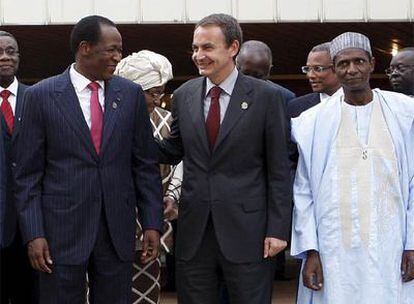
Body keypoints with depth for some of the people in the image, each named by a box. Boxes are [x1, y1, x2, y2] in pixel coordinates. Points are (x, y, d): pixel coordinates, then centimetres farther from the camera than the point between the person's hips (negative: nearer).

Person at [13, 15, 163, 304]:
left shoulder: (131, 93, 5)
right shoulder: (41, 95, -2)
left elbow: (146, 164, 8)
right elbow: (28, 173, -1)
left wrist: (152, 223, 3)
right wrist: (33, 233, -8)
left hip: (118, 230, 2)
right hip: (62, 231, -2)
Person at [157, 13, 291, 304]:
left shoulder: (266, 96, -5)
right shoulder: (183, 95, 6)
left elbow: (278, 168, -4)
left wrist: (278, 228, -7)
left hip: (246, 229, -3)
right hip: (194, 230, 4)